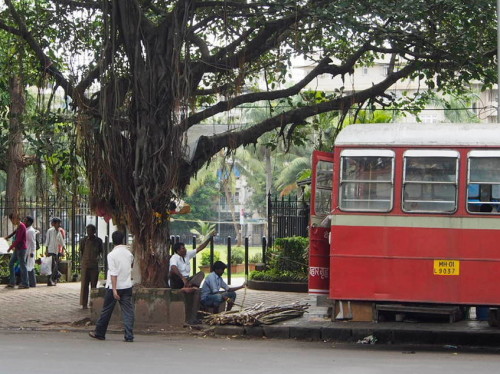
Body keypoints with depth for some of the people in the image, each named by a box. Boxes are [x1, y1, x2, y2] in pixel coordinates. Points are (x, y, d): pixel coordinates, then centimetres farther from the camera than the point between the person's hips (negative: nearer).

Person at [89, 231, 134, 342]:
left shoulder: (112, 255, -13)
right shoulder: (128, 253, 3)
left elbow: (114, 274, -17)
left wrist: (114, 290, -18)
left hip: (114, 286, -4)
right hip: (127, 286, 4)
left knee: (106, 310, 9)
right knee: (128, 311, 2)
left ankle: (99, 333, 21)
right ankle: (129, 336, -5)